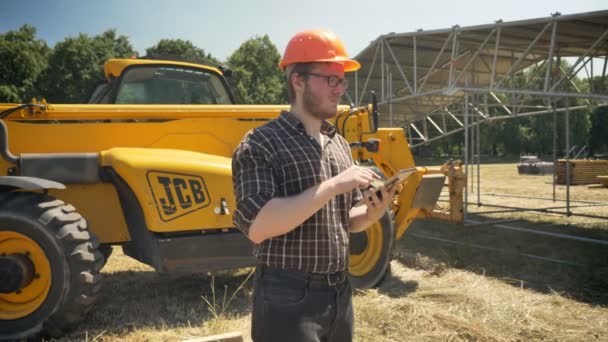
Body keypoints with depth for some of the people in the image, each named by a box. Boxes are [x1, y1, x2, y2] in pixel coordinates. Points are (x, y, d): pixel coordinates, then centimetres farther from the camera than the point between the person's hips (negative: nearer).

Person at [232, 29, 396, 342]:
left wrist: (372, 213, -5)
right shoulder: (260, 144, -12)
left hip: (339, 293, 7)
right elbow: (257, 225, -25)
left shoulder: (339, 145, 9)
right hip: (288, 298, -7)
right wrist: (332, 186, -24)